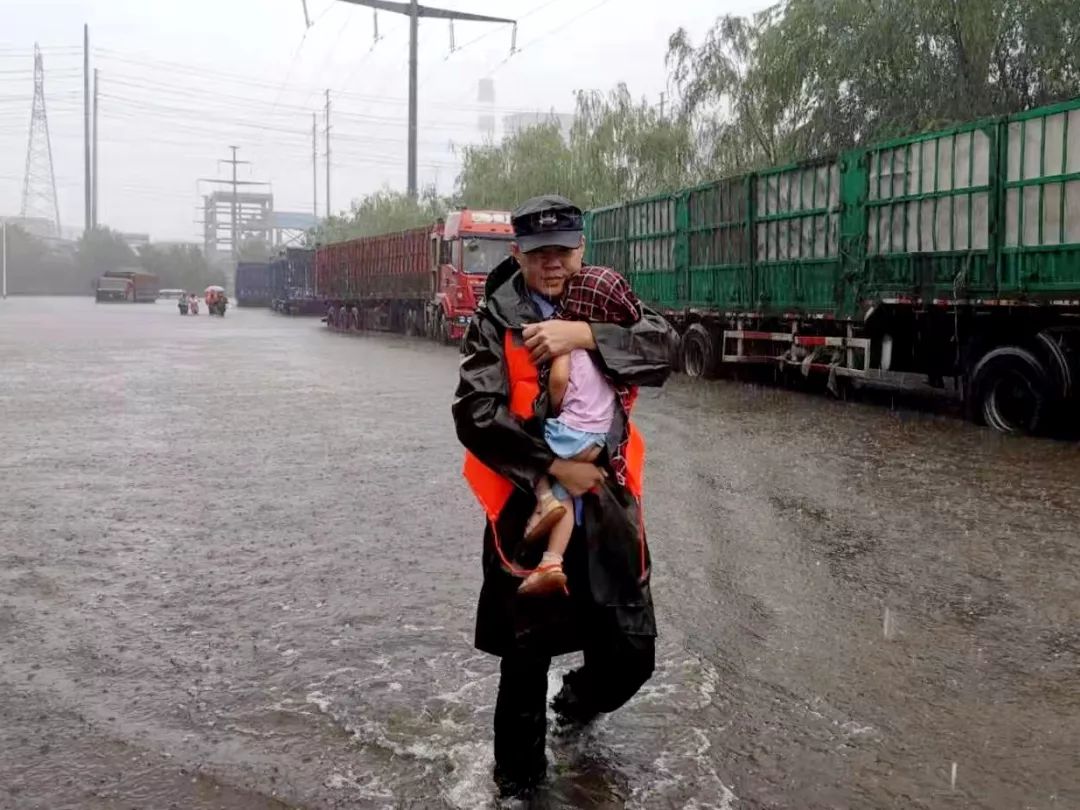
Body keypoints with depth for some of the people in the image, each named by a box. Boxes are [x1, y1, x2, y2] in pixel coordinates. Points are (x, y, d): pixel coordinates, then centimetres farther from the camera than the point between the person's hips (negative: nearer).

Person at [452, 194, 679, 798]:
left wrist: (585, 335, -25)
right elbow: (477, 414, -15)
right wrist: (555, 466, -17)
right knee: (526, 658, 7)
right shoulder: (494, 322, -5)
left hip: (608, 509, 3)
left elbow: (666, 347, -13)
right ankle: (518, 779, 30)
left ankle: (577, 703, 46)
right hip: (528, 511, -3)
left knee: (632, 654, 11)